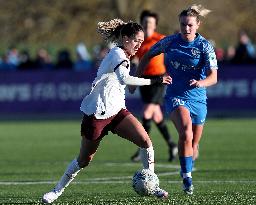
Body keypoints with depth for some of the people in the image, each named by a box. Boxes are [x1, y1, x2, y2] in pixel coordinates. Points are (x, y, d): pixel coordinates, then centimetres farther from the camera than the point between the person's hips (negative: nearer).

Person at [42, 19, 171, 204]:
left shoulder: (122, 55, 10)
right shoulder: (117, 54, -19)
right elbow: (124, 79, -39)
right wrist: (153, 81, -41)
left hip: (116, 110, 8)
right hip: (97, 112, -8)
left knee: (146, 141, -12)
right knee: (84, 160, 5)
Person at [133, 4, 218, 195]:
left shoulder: (205, 46, -6)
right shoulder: (170, 42, -2)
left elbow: (213, 77, -14)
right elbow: (148, 56, 14)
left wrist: (201, 82, -35)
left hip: (198, 98, 1)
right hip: (176, 95, -1)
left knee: (193, 145, 9)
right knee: (186, 133, -28)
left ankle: (188, 172, 36)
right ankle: (187, 179, -26)